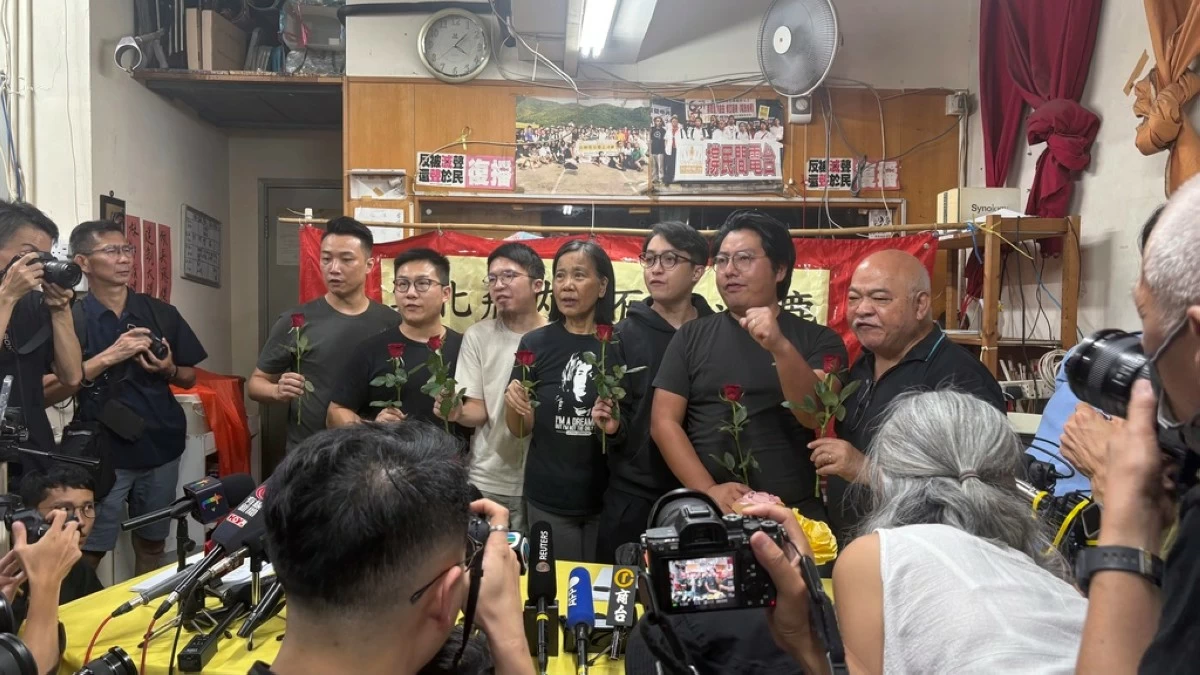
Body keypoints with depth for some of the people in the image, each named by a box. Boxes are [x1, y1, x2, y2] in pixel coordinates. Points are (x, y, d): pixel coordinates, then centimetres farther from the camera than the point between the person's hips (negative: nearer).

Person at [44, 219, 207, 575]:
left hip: (160, 447, 4)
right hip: (102, 452, -3)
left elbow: (190, 378, 12)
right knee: (88, 553, 3)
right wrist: (107, 358, -21)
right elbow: (48, 393, -13)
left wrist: (168, 370, -9)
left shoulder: (162, 313, 5)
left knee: (152, 544, 15)